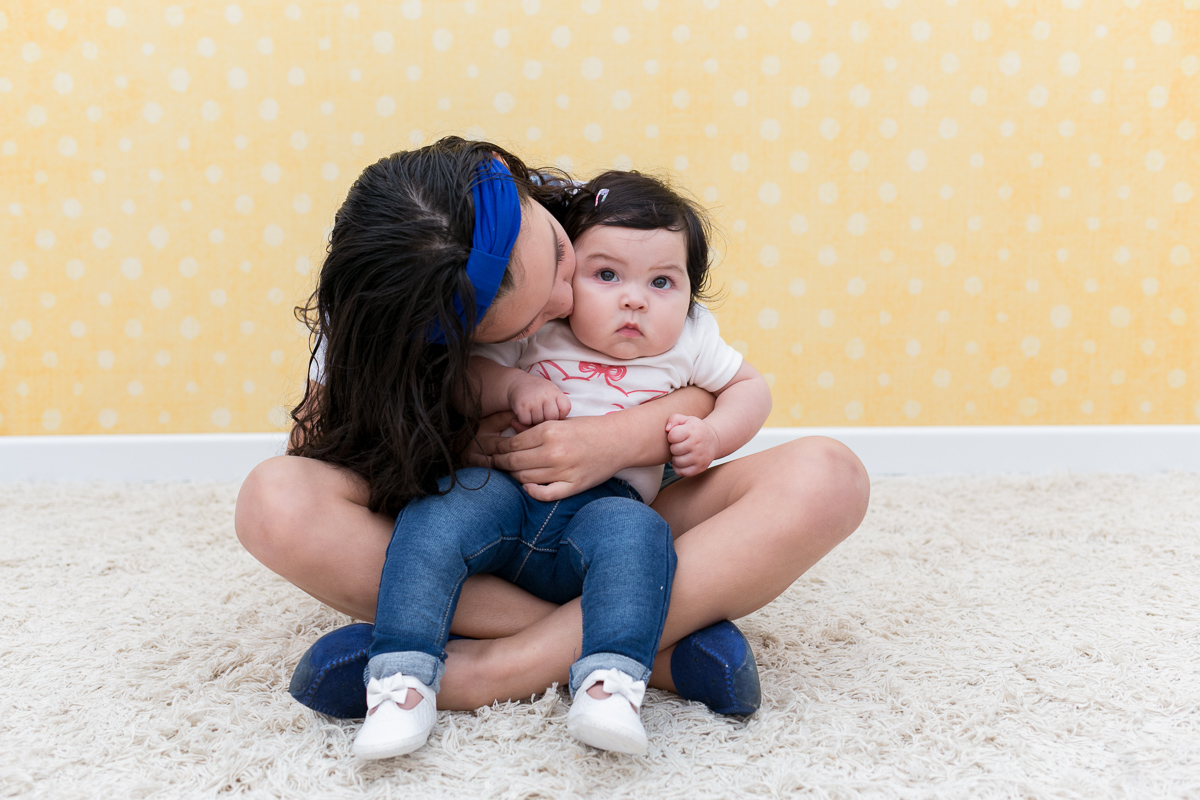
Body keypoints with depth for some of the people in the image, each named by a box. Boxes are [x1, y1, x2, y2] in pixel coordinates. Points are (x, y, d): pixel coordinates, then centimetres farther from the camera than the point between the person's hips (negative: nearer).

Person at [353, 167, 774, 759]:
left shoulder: (689, 341, 11)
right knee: (442, 506, -29)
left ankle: (610, 685, -45)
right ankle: (403, 676, -30)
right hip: (503, 487, 1)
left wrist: (712, 435, 4)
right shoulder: (532, 330, 6)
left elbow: (750, 386, 23)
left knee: (636, 532, -34)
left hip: (605, 503, 0)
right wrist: (513, 385, -13)